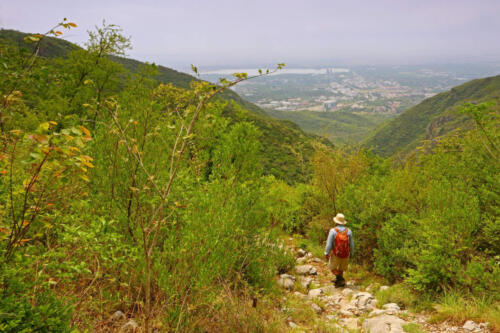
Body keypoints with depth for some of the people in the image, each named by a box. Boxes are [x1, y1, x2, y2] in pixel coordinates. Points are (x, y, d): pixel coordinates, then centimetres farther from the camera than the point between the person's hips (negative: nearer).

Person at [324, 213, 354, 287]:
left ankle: (340, 278, 2)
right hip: (346, 255, 3)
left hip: (336, 254, -3)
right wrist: (351, 254, 14)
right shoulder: (349, 231, -8)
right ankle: (340, 282, 33)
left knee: (332, 267, 19)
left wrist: (326, 254, -3)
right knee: (341, 268, 25)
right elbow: (351, 244, -2)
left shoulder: (333, 231, -17)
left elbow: (329, 243, -15)